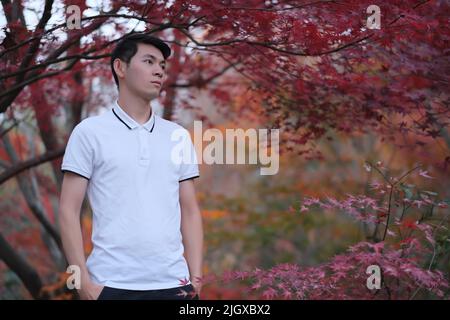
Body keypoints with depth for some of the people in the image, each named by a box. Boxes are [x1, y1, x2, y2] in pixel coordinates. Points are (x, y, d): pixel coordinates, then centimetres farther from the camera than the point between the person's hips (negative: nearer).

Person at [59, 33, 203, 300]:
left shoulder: (179, 136, 12)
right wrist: (83, 281, -10)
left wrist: (196, 277, 3)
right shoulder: (90, 132, 1)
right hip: (112, 285, -3)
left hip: (173, 283, 3)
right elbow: (69, 211, -2)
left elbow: (190, 211, 13)